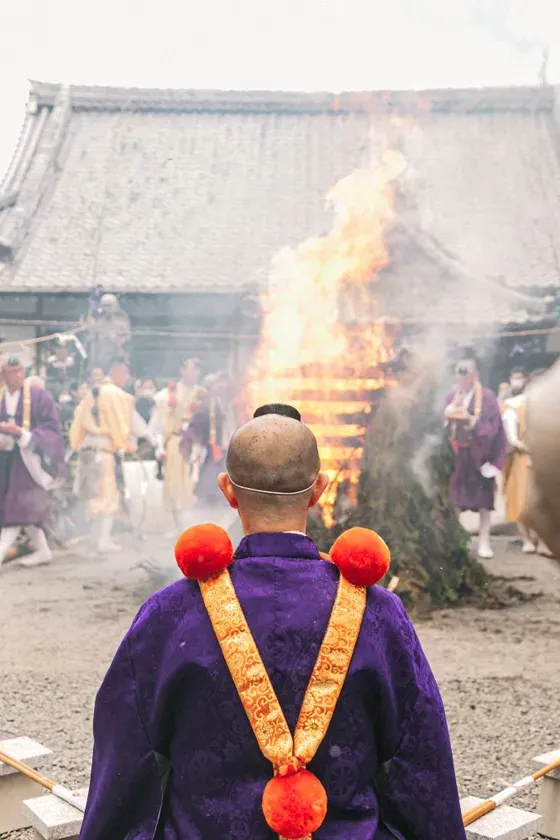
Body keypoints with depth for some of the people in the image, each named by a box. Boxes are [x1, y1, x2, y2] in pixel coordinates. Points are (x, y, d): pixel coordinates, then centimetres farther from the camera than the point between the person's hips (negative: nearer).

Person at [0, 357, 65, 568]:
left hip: (28, 457, -5)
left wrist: (22, 433, -21)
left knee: (17, 506, -10)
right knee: (25, 509, 11)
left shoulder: (37, 395, -7)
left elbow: (51, 426, -9)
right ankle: (42, 550, 23)